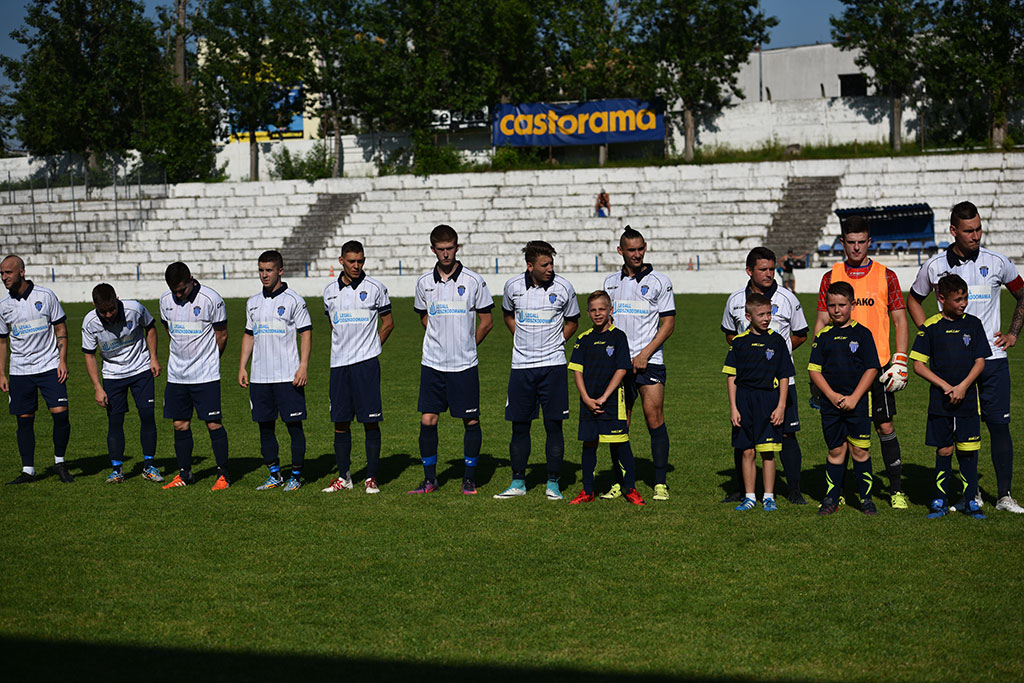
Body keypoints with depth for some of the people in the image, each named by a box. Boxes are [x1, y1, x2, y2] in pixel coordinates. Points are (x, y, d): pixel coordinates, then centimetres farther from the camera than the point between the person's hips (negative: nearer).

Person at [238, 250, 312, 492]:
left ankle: (296, 475, 7)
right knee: (265, 426, 8)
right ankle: (274, 475, 17)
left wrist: (303, 367, -12)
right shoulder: (253, 302, 13)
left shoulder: (294, 300, -3)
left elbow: (306, 334, -3)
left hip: (288, 377, -5)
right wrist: (242, 367, 12)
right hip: (259, 377, 5)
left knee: (294, 425, -2)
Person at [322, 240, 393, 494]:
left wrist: (370, 347, 4)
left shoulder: (375, 288, -1)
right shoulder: (330, 291, 9)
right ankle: (344, 476, 15)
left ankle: (371, 478, 3)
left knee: (370, 421, -3)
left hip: (366, 363, -3)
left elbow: (388, 323, 7)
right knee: (340, 422, 5)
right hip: (338, 363, 4)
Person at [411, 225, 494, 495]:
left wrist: (466, 347, 7)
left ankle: (469, 479, 13)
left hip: (464, 365, -2)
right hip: (432, 363, 2)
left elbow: (486, 322, 4)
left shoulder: (473, 281, -4)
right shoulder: (424, 282, 5)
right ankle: (429, 479, 11)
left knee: (471, 421, 2)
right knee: (427, 420, -1)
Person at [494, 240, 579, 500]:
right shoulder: (513, 286, 0)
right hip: (521, 364, 2)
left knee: (553, 424, -1)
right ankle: (518, 482, 14)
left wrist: (554, 343, 3)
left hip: (553, 364, -1)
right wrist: (523, 339, 11)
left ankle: (553, 483, 8)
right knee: (519, 425, 4)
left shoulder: (563, 288, -4)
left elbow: (572, 321, 11)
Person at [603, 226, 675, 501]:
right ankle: (619, 481, 11)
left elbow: (668, 323, 0)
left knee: (655, 419, -9)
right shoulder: (611, 282, 14)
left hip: (649, 361, -3)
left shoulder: (659, 281, 2)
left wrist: (645, 354, -9)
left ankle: (660, 483, -5)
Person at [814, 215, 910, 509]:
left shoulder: (886, 277, 4)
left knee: (885, 427, 0)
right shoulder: (830, 278, 7)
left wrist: (900, 361, -5)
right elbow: (821, 323, 9)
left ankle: (897, 491, 8)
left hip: (878, 365, -1)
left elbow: (900, 322, 5)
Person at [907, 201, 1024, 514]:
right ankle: (971, 492, 16)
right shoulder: (935, 266, 1)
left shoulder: (997, 262, 1)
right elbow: (914, 300, 17)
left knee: (999, 424, -3)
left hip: (992, 356, 0)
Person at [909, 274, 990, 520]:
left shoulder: (973, 324, 4)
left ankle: (970, 501, 9)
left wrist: (962, 387, -11)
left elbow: (980, 361, 3)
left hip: (968, 399, 1)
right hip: (940, 401, -1)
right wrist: (946, 386, -10)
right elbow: (918, 364, -3)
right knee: (943, 451, 3)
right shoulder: (931, 327, -1)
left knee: (968, 451, 0)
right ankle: (940, 502, 12)